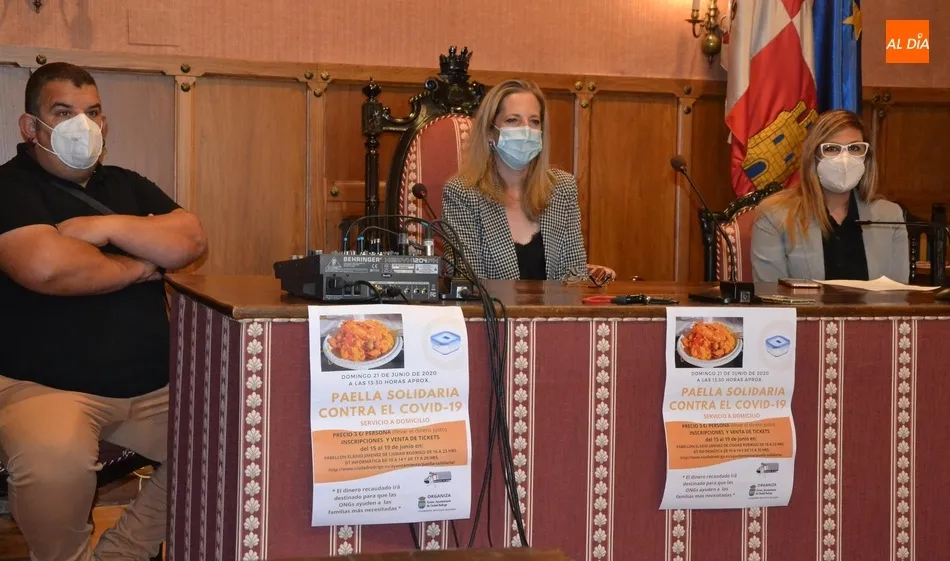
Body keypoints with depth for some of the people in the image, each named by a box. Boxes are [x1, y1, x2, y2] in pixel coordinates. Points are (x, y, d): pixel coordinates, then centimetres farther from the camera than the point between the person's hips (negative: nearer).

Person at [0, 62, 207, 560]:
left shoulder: (126, 186, 18)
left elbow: (190, 241, 2)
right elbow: (44, 266, -22)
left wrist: (109, 227, -12)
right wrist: (136, 267, -6)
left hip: (153, 388, 7)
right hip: (45, 387, -6)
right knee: (54, 460, -37)